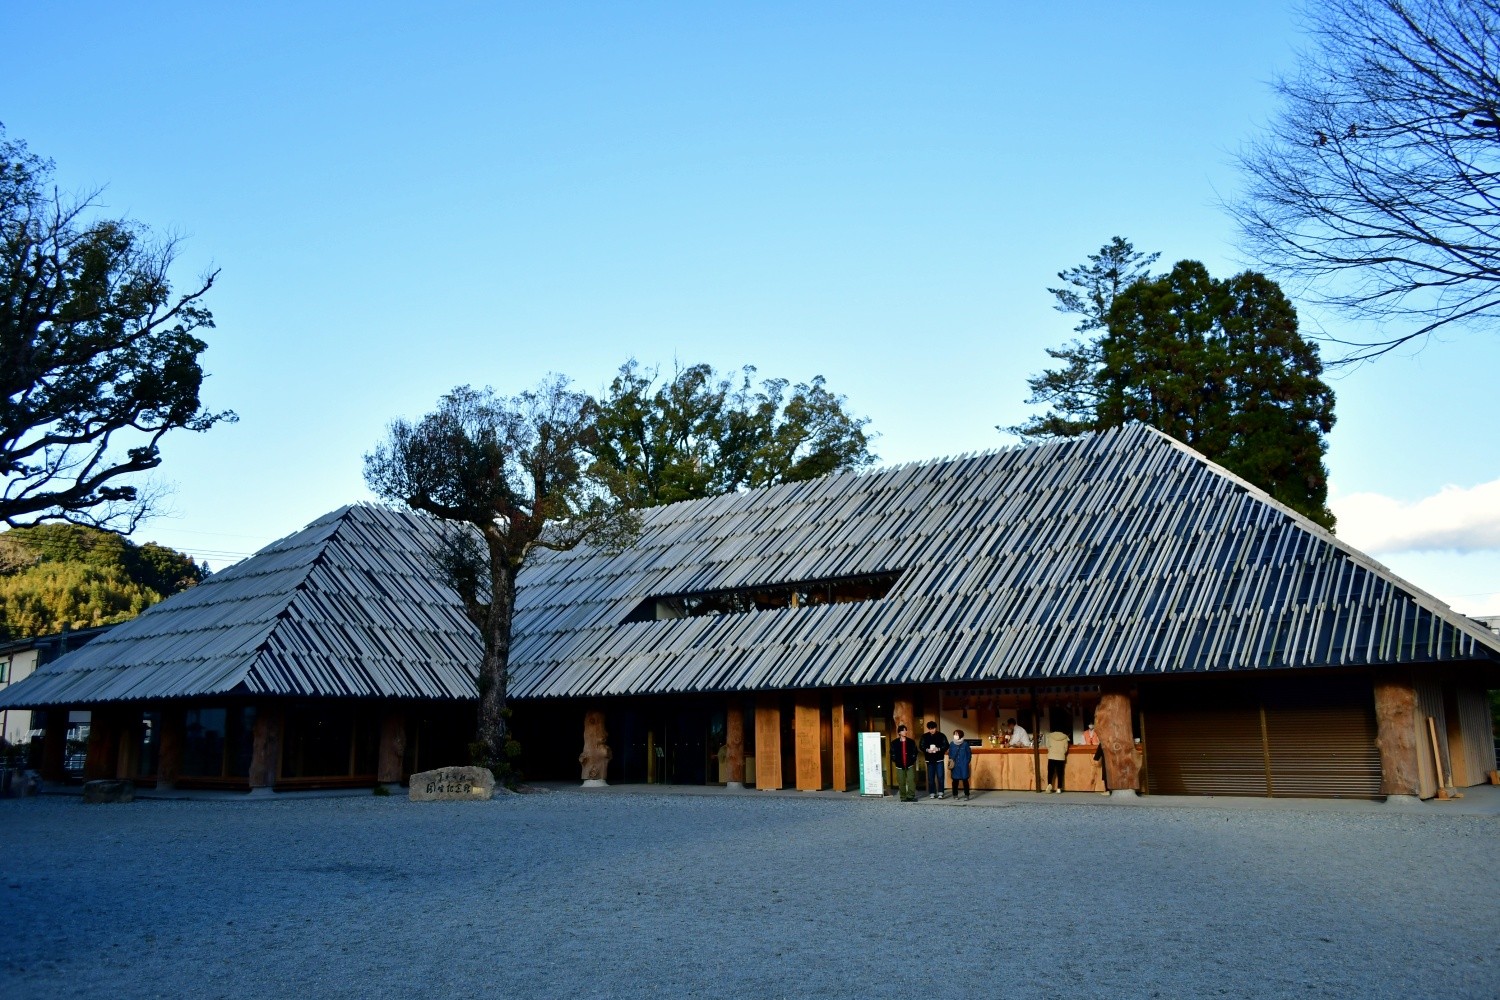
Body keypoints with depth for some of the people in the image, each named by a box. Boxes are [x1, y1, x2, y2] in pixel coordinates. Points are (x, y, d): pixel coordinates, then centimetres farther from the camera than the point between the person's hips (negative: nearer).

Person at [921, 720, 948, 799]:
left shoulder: (941, 735, -1)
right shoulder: (924, 736, 3)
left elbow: (946, 745, -3)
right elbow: (921, 746, 3)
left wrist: (938, 749, -18)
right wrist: (927, 750, -17)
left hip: (939, 760, -2)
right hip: (930, 760, 2)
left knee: (940, 777, -5)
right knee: (930, 778, 4)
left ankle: (940, 793, 3)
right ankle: (932, 793, 11)